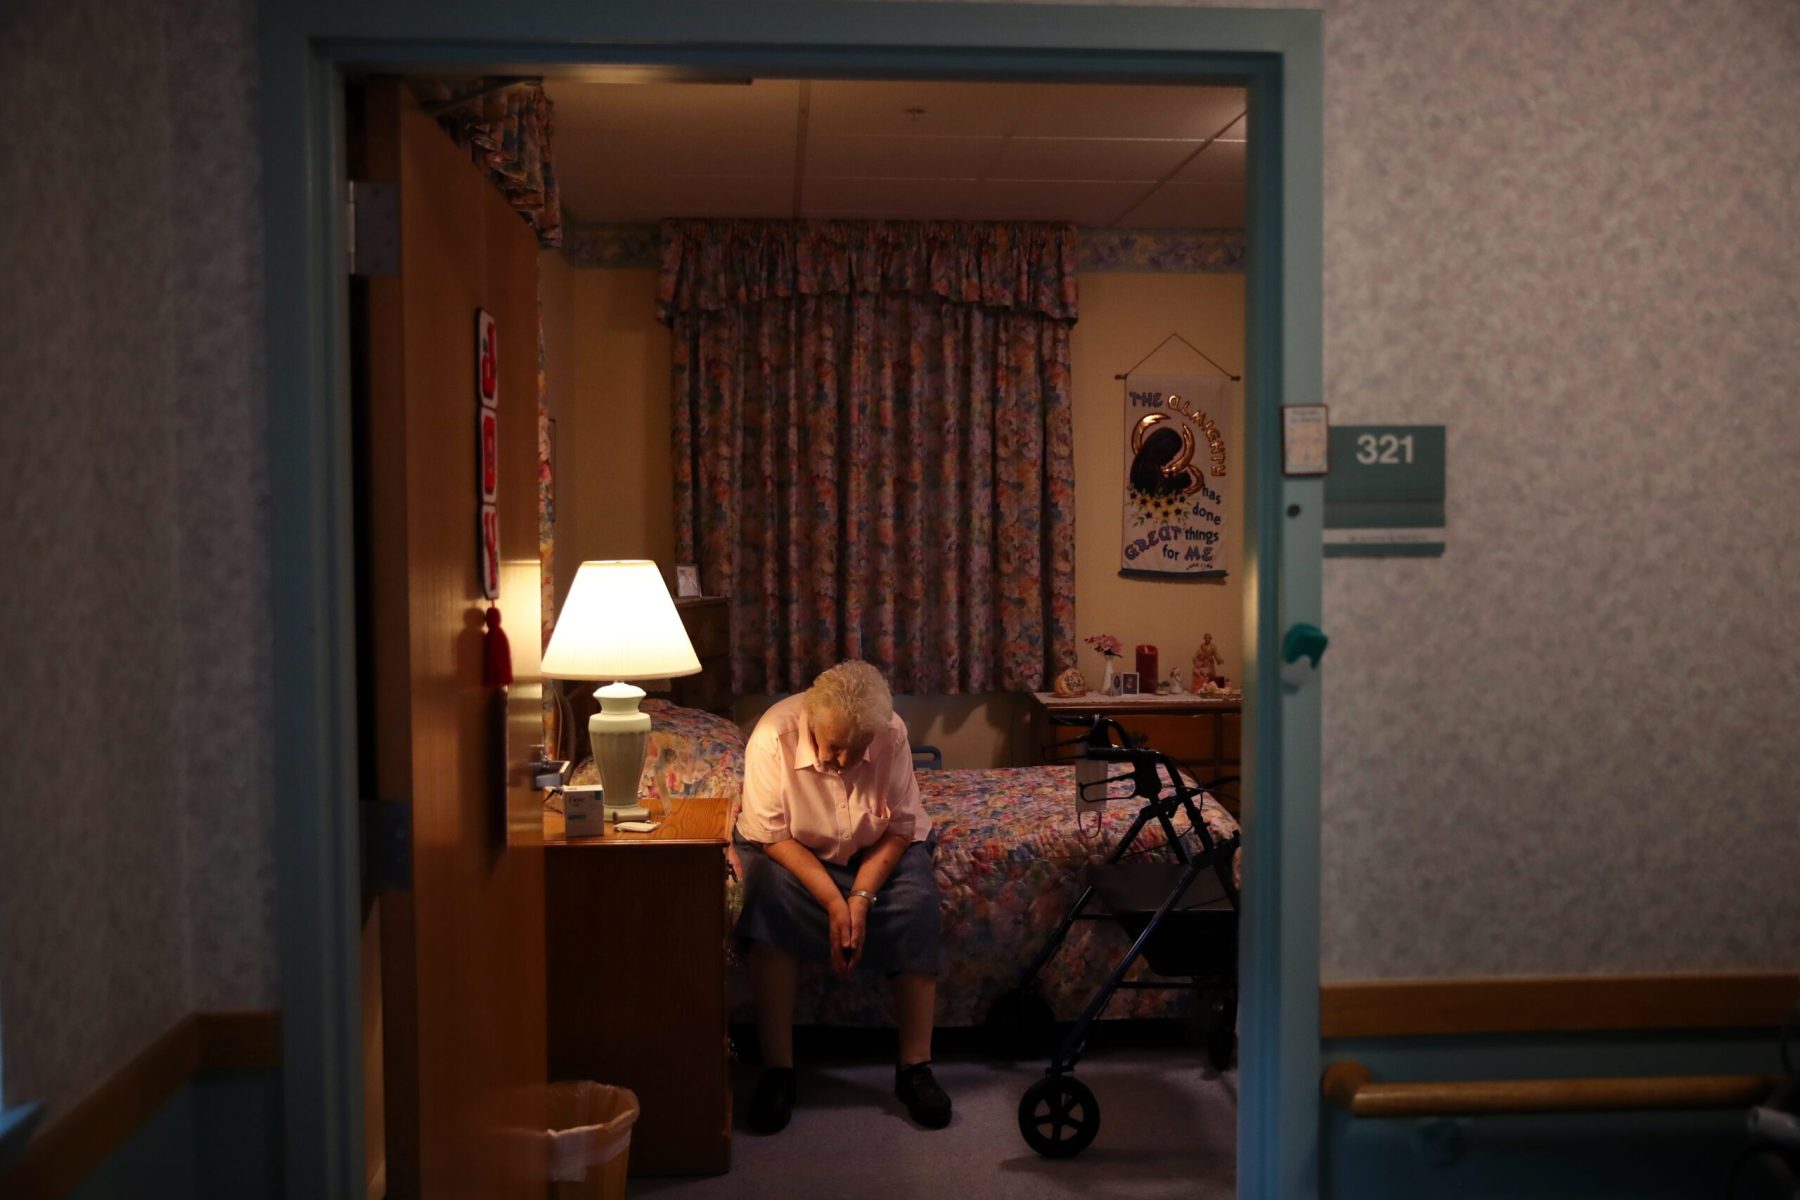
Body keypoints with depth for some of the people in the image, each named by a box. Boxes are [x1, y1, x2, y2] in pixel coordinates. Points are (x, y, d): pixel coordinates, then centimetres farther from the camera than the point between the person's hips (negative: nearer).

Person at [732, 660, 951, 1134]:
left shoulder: (892, 735, -22)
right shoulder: (774, 735, -28)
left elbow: (900, 828, -16)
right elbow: (772, 836, -23)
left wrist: (861, 897, -29)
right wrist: (833, 902, -31)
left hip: (875, 850, 2)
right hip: (792, 849, -1)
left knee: (918, 901, -27)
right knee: (769, 898, -33)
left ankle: (915, 1065, -19)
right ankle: (777, 1068, -26)